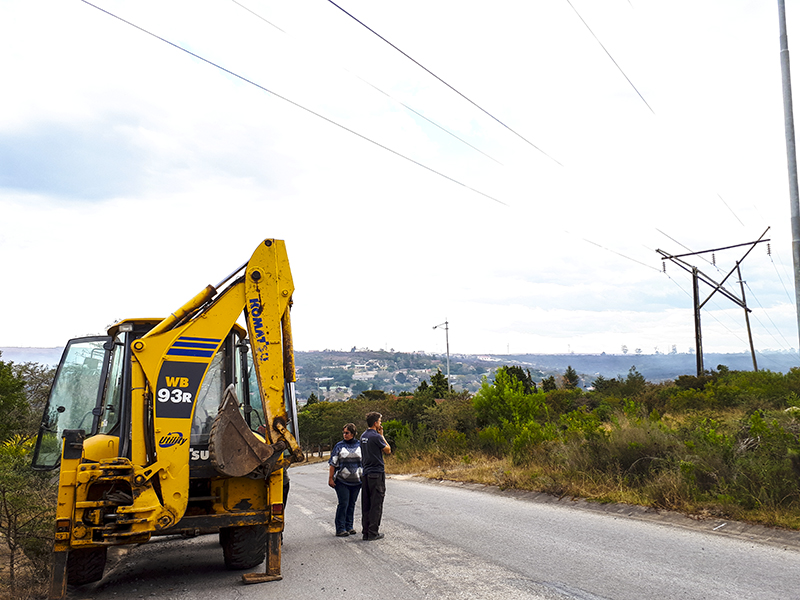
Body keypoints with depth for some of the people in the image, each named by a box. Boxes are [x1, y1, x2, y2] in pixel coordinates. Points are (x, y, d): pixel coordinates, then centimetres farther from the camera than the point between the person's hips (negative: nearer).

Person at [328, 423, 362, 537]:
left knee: (352, 504, 8)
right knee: (343, 503, -8)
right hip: (342, 481, -3)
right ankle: (340, 529, -2)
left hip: (356, 480, 3)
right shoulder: (339, 446, 1)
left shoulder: (360, 446, 7)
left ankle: (349, 526, 19)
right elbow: (333, 464, 1)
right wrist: (330, 478, -3)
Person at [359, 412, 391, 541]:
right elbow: (388, 450, -4)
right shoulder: (376, 437, -15)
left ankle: (365, 531, 16)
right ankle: (373, 533, 1)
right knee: (376, 504, -1)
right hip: (377, 473, -8)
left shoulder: (363, 436, 10)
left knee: (366, 504, 11)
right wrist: (382, 436, 2)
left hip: (365, 473, 8)